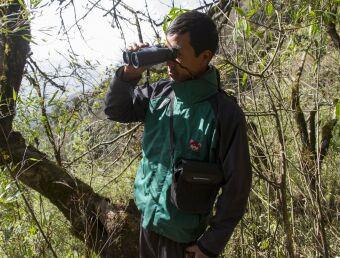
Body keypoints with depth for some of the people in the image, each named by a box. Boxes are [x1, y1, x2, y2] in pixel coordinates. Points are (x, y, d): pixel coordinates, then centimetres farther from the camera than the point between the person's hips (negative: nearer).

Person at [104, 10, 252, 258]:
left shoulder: (224, 115, -22)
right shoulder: (160, 92, -6)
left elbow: (236, 186, -17)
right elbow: (115, 109, 7)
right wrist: (129, 75, -13)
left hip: (181, 232, -5)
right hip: (148, 216, 5)